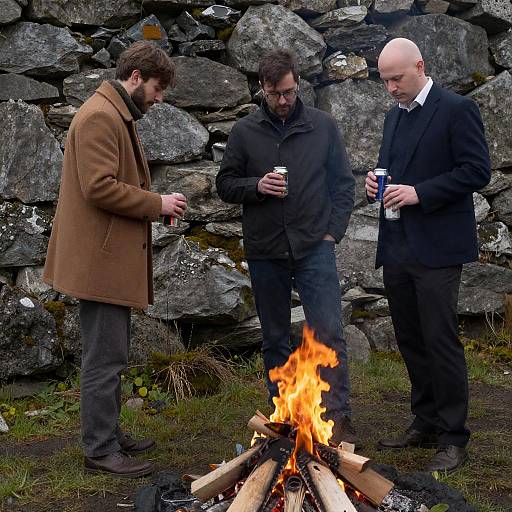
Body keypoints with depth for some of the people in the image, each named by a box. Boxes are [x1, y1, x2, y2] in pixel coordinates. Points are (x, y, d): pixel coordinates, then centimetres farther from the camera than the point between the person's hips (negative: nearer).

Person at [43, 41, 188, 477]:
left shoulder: (119, 116, 18)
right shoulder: (99, 116, -16)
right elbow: (99, 187, -24)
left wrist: (154, 205, 8)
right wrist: (156, 203, -15)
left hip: (113, 258, 11)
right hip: (100, 260, -11)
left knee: (112, 355, 18)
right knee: (105, 359, -3)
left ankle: (109, 434, 29)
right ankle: (100, 450, 7)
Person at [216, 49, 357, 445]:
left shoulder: (323, 126, 4)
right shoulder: (245, 132, 4)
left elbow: (343, 183, 8)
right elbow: (225, 184, 8)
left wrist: (333, 232, -2)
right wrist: (255, 186, -12)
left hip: (314, 248, -1)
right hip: (265, 252, 2)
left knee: (329, 333, -8)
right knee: (275, 339, 12)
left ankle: (338, 418, 1)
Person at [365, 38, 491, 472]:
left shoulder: (457, 109, -7)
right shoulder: (395, 115, 17)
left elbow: (478, 171, -12)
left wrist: (419, 192, -19)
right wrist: (377, 181, 3)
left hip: (437, 249, -7)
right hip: (397, 248, 8)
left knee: (440, 341, -5)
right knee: (411, 341, 13)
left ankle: (453, 438, 7)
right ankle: (426, 423, 25)